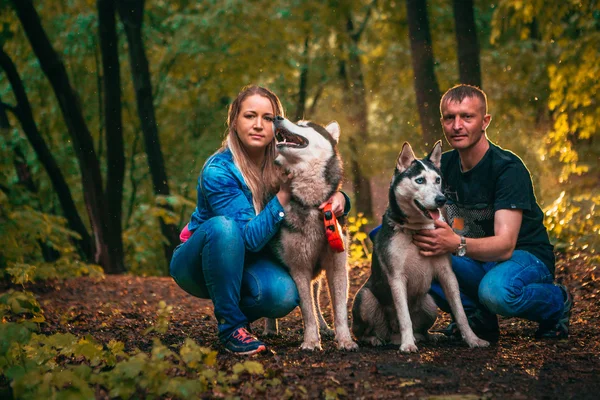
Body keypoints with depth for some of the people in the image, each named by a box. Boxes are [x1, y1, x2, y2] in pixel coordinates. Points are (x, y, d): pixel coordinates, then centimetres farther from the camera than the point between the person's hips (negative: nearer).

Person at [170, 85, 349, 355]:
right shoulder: (218, 171, -24)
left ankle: (239, 312, 5)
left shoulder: (281, 164, -9)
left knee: (283, 295, -28)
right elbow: (251, 239, -28)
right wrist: (284, 193, -34)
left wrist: (339, 197, -23)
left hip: (244, 264, 4)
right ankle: (230, 325, -23)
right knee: (223, 226, -36)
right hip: (197, 263, -3)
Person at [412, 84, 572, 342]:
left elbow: (505, 245, -30)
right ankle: (476, 317, -6)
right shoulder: (443, 165, -1)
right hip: (475, 261, 5)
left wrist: (457, 244, -49)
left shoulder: (508, 168, -20)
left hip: (526, 257, -5)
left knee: (496, 290, -40)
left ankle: (556, 303, -5)